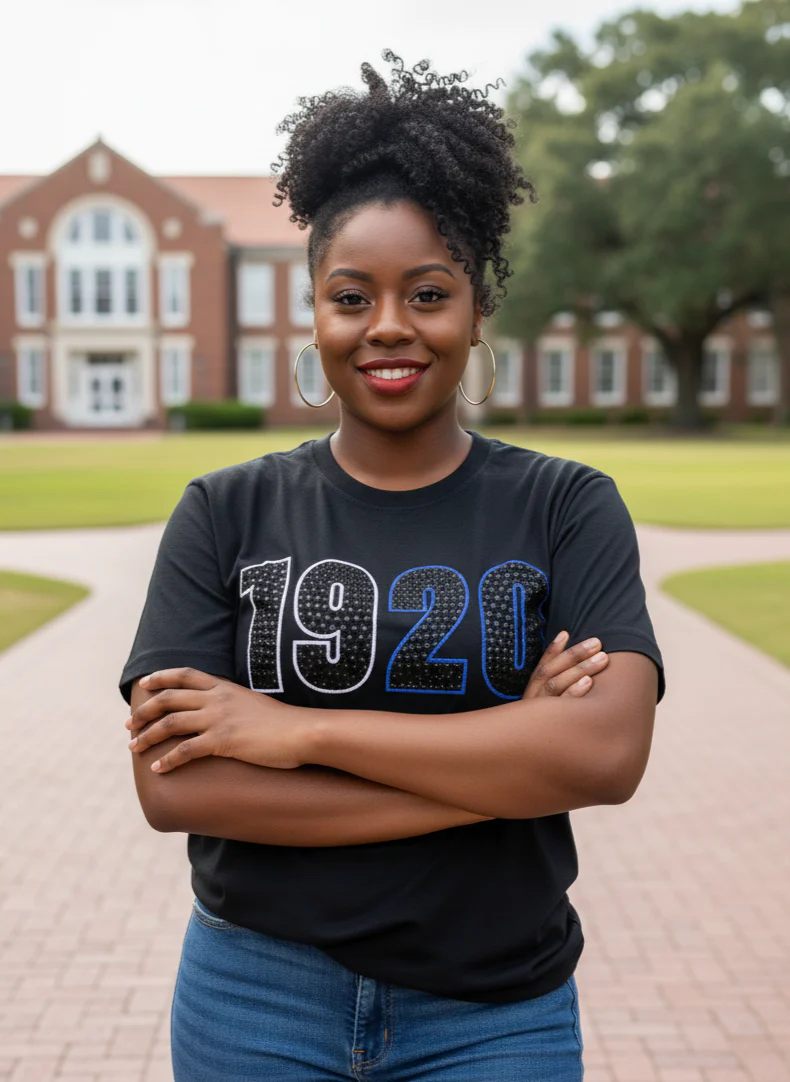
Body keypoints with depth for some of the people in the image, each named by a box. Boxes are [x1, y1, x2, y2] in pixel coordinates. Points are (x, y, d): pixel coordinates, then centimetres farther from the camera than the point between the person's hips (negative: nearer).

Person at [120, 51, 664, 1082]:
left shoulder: (568, 508, -5)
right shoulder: (226, 513, -4)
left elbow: (608, 753, -19)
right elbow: (172, 785, -14)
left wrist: (301, 729, -19)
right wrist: (501, 768, -18)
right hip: (258, 999, 0)